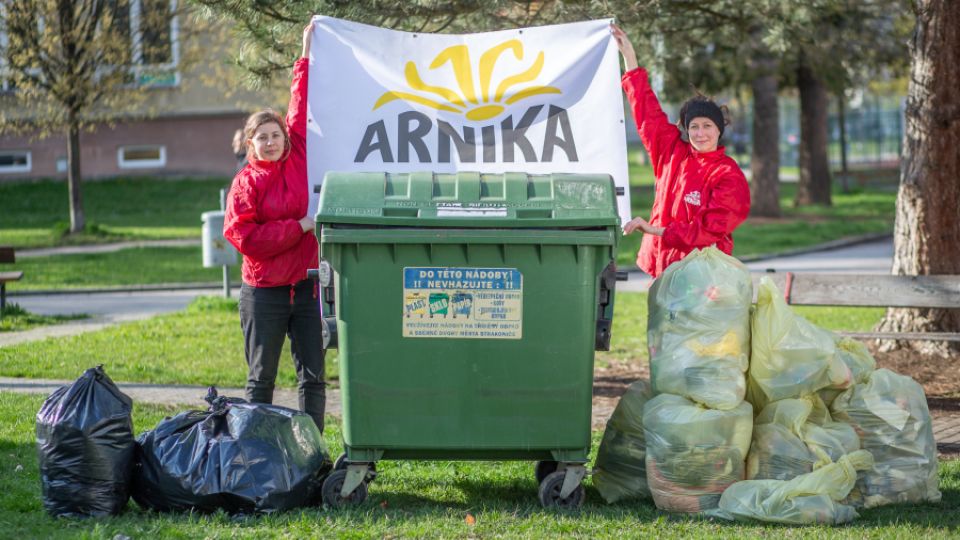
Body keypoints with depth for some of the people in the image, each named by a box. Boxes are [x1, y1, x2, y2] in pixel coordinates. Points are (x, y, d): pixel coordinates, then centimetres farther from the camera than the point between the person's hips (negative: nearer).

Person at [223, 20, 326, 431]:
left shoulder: (298, 162, 6)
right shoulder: (246, 182, -4)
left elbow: (300, 109, 13)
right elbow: (243, 236, -14)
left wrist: (306, 55, 16)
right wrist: (299, 228, -13)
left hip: (306, 286, 4)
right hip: (264, 292, -4)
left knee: (312, 377, 4)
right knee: (260, 379, 5)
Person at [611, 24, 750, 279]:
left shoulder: (729, 176, -6)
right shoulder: (673, 153, 9)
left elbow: (711, 229, -12)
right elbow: (648, 112, 19)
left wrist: (656, 230, -18)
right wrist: (629, 57, 23)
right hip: (662, 269, 5)